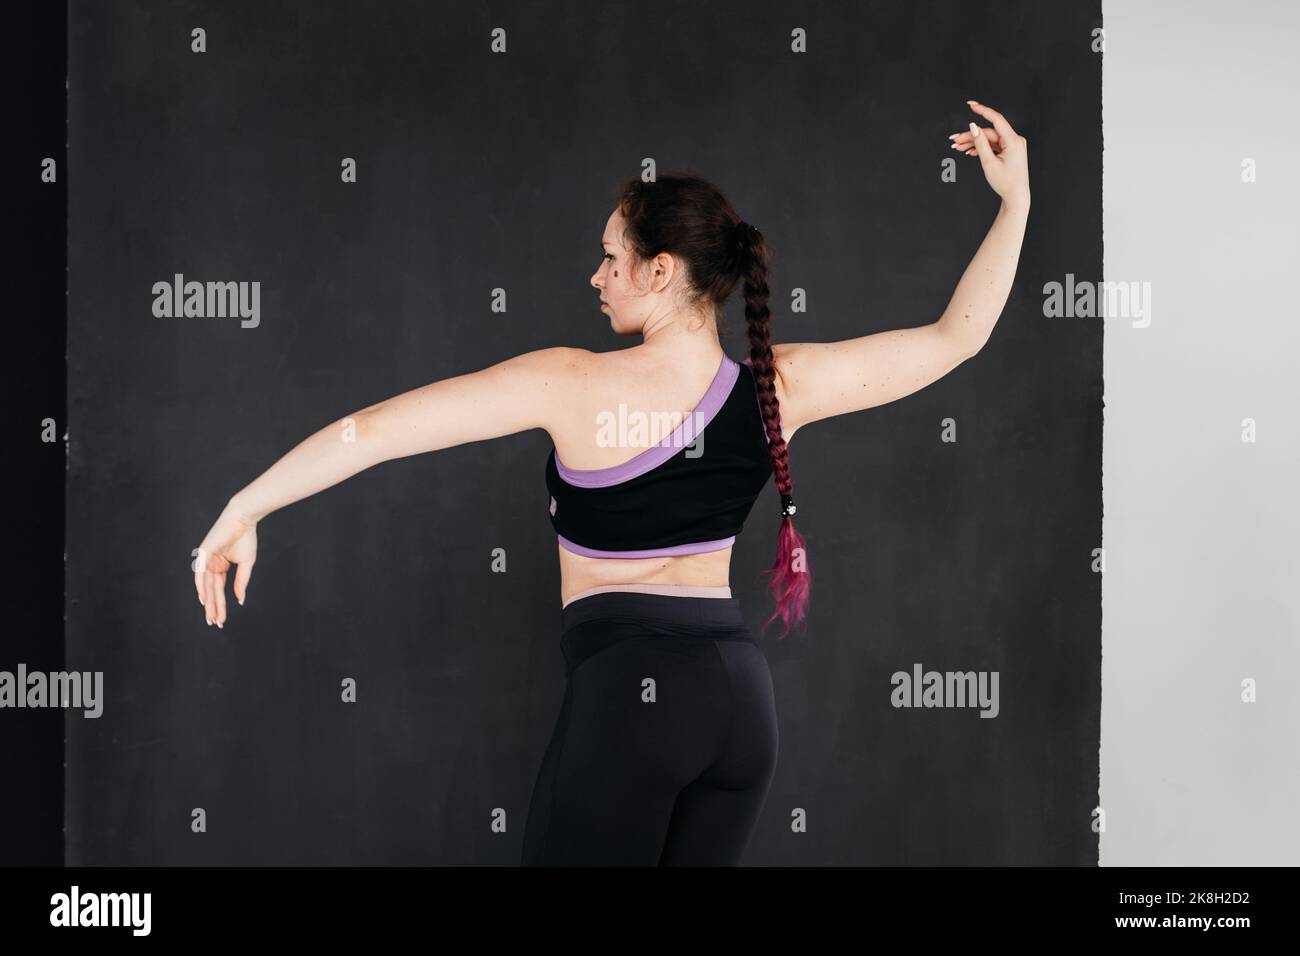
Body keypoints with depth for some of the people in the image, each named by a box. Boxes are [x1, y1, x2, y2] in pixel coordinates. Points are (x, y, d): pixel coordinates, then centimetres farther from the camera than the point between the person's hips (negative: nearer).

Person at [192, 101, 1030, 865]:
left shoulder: (575, 385, -12)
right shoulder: (778, 388, -1)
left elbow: (373, 430, -11)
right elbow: (956, 337, 7)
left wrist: (243, 511, -2)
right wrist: (1015, 200, 13)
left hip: (628, 684, -6)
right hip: (741, 690, 6)